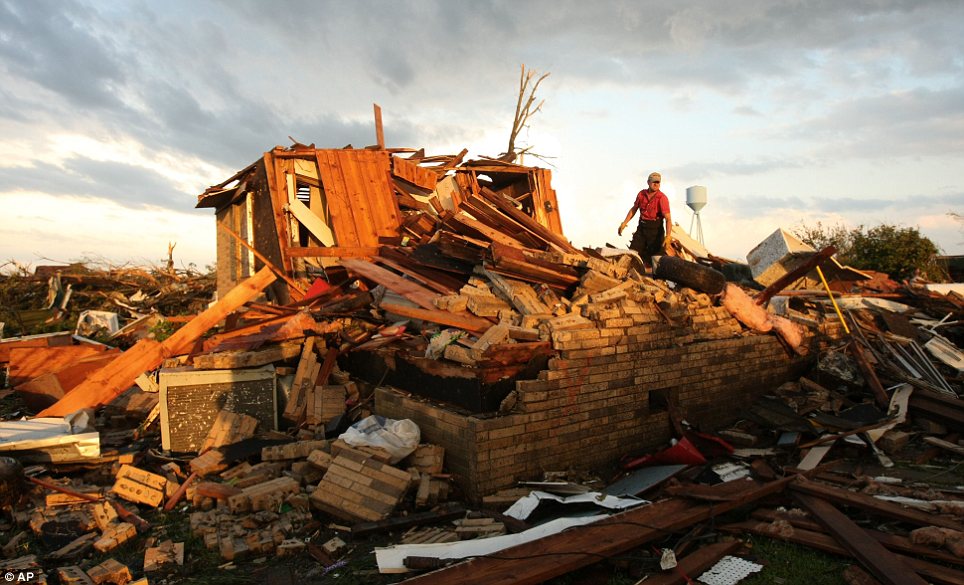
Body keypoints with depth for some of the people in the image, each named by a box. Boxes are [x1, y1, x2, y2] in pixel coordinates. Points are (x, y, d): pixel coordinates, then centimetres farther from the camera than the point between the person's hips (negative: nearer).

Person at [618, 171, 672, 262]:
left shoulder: (662, 198, -14)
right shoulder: (641, 194, 2)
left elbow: (668, 218, -22)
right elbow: (634, 209, 19)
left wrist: (668, 236, -35)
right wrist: (624, 223, 12)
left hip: (655, 229, -5)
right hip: (642, 227, 5)